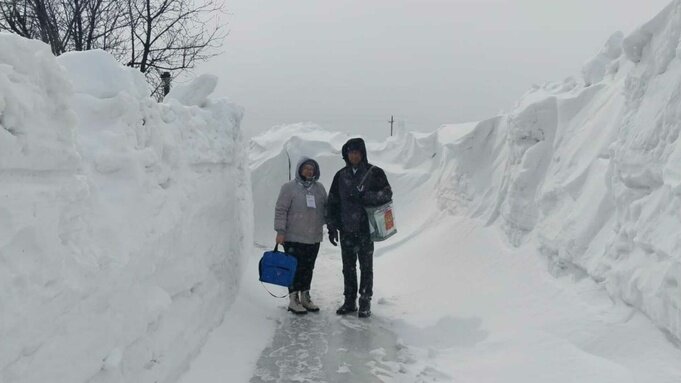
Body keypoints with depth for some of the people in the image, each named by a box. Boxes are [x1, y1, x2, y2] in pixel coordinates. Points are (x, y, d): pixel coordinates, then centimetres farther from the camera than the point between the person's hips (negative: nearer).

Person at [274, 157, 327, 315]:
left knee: (308, 269, 12)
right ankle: (293, 300, 8)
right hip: (293, 238, -5)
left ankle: (305, 297, 24)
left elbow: (326, 209, 20)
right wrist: (280, 231, -13)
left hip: (314, 238, 5)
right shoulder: (289, 187, -5)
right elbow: (280, 210, -8)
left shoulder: (319, 188, 11)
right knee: (295, 268, -2)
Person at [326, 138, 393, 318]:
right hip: (346, 229, 3)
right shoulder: (341, 175, 9)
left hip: (365, 229, -3)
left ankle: (365, 303, 13)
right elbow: (332, 202, 11)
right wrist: (331, 226, 5)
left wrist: (364, 197, -20)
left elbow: (387, 194, -7)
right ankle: (349, 301, 20)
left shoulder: (375, 173, -1)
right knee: (348, 267, 10)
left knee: (366, 267, 4)